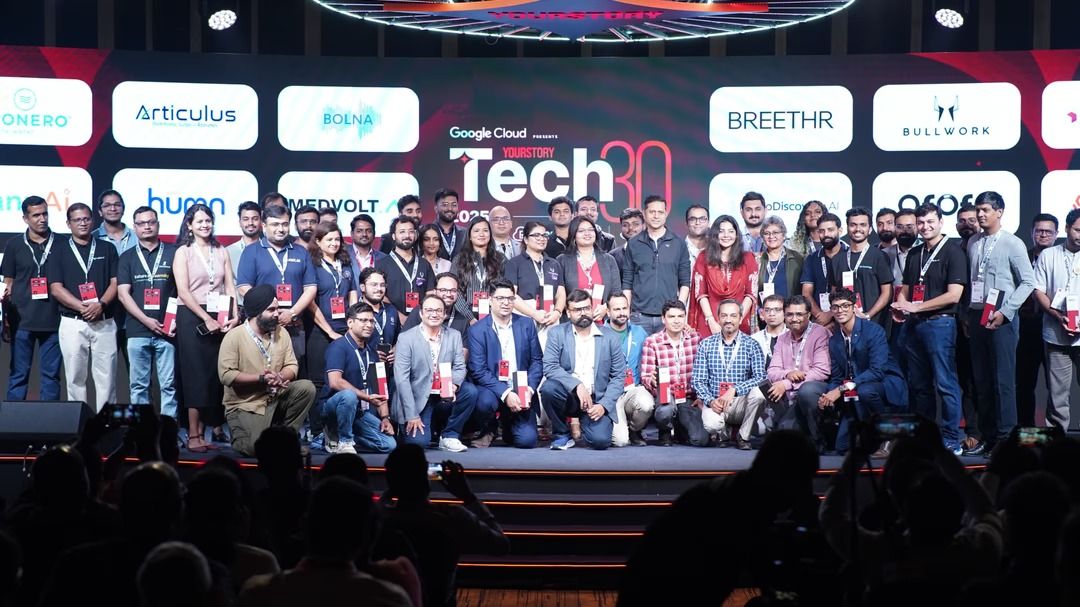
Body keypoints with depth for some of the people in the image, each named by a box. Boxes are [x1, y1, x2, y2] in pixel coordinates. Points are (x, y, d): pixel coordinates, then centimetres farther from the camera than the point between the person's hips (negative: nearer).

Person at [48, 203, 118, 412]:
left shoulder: (107, 250, 11)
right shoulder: (60, 253, 7)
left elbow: (115, 282, 5)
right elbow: (56, 288, -1)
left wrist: (100, 304, -14)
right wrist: (82, 307, -15)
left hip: (104, 322, 1)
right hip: (72, 323, 0)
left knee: (106, 377, -1)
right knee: (75, 378, 2)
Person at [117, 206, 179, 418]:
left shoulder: (173, 253, 7)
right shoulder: (128, 257, 10)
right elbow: (123, 294, 3)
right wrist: (147, 320, -8)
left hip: (166, 330, -1)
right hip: (137, 331, 1)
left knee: (168, 385, -1)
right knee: (139, 385, 4)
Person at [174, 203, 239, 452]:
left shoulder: (221, 252, 13)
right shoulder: (183, 252, 1)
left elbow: (229, 287, 9)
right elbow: (183, 291, -7)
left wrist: (234, 315, -6)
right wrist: (206, 319, -14)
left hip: (219, 319, 4)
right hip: (192, 318, -4)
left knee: (216, 375, 2)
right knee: (196, 376, -6)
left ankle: (213, 428, 8)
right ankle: (194, 436, -5)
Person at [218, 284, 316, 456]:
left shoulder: (281, 332, 5)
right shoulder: (234, 336, -11)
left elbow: (292, 366, 2)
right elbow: (226, 375, -18)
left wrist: (280, 377, -22)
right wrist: (261, 379, -23)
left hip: (275, 397, 5)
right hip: (245, 405, -5)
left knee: (306, 388, -20)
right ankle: (241, 435, 11)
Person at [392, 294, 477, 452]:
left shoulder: (454, 336, 4)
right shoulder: (406, 338, -9)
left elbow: (459, 367, 3)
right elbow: (401, 378, -13)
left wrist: (453, 385, -23)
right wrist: (412, 415, -18)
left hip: (444, 396, 4)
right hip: (417, 397, -4)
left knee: (470, 391, -23)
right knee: (418, 441, -21)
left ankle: (449, 436, -4)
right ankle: (408, 425, 17)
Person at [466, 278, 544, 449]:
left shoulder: (527, 325, 5)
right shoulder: (477, 330, -4)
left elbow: (537, 361, 5)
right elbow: (479, 371, -11)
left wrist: (529, 390, -12)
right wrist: (505, 393, -22)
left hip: (521, 391, 2)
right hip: (492, 389, -2)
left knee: (527, 440, -15)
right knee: (485, 401, -37)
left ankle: (509, 426, 23)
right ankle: (487, 431, -1)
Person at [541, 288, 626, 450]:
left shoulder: (609, 337, 5)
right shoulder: (557, 334, 3)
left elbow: (618, 376, 3)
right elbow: (549, 367, -11)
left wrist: (604, 405, -11)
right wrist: (577, 385, -25)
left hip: (597, 401, 0)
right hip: (568, 395, 0)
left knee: (600, 441, -25)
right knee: (549, 387, -32)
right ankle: (561, 434, -6)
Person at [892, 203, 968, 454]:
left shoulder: (952, 252, -5)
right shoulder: (914, 254, 17)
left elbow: (953, 295, -13)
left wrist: (916, 307, -13)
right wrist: (901, 305, -3)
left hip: (940, 322, -7)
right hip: (914, 324, 7)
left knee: (945, 384, -7)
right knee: (919, 384, 11)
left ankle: (951, 440, -3)